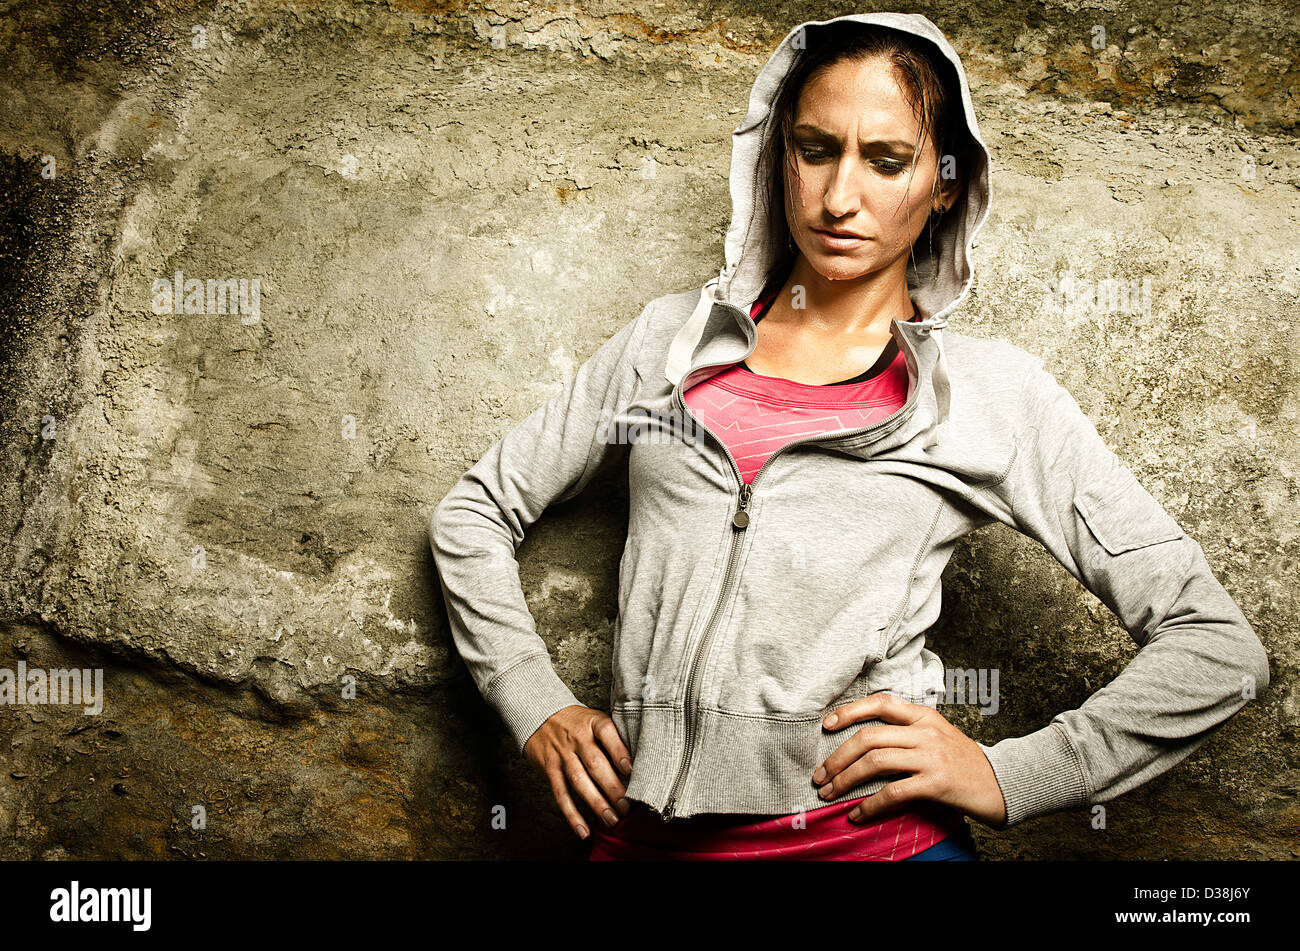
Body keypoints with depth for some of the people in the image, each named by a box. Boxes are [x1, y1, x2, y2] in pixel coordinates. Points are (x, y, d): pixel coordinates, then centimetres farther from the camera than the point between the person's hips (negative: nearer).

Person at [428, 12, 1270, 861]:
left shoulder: (992, 392, 3)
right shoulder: (672, 338, 10)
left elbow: (1219, 647, 3)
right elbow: (476, 511, 16)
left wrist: (1006, 777, -4)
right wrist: (537, 707, 5)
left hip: (867, 831, -1)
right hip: (642, 830, 2)